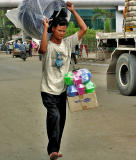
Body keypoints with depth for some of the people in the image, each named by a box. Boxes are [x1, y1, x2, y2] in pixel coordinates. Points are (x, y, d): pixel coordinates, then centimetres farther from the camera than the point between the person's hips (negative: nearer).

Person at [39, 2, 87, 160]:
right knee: (54, 115, -25)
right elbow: (43, 49, -35)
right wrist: (45, 28, -29)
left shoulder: (68, 43, 5)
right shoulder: (48, 45, -9)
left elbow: (84, 29, 1)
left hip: (62, 89, 6)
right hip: (48, 90, -6)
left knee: (61, 120, 11)